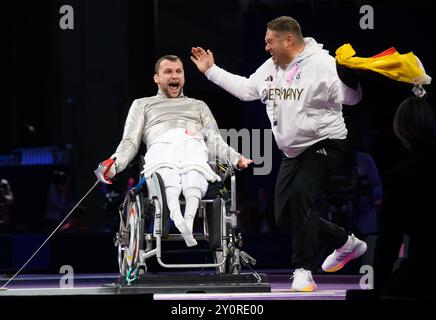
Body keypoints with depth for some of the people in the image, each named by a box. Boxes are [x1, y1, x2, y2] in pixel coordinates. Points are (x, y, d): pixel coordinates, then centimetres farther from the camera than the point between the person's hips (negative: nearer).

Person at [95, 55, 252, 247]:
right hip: (162, 147, -1)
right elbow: (130, 142, 23)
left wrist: (235, 158, 4)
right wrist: (115, 163, 0)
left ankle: (188, 220, -64)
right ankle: (177, 219, -66)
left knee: (193, 181, -39)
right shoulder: (142, 105, 37)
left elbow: (214, 141, 26)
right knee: (169, 181, -40)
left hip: (195, 147, 1)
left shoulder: (198, 106, 41)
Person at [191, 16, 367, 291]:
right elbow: (245, 89, 21)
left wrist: (346, 71, -40)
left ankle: (303, 271, -24)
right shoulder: (271, 67, 9)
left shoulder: (321, 64, -16)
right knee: (285, 217, 9)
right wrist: (211, 70, 23)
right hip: (293, 152, 9)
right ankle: (346, 243, 29)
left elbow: (351, 97, -20)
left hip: (324, 145, -9)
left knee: (301, 194, -30)